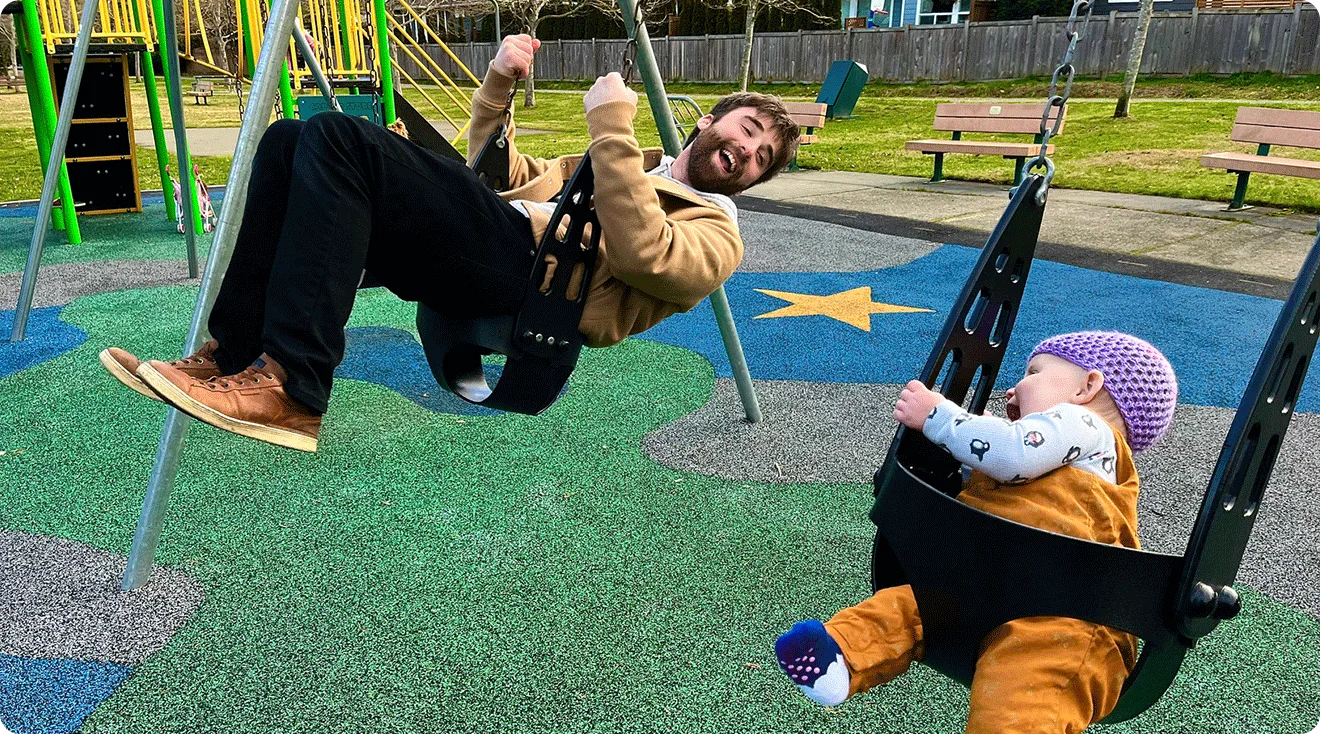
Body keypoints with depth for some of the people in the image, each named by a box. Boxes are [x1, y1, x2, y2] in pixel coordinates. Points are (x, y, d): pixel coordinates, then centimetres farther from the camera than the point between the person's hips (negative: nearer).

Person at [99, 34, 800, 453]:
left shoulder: (715, 235, 9)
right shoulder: (628, 171, 34)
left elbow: (638, 252, -16)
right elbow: (491, 166, 33)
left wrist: (614, 125, -13)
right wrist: (499, 82, 18)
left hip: (526, 273, -8)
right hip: (488, 236, 8)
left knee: (336, 139, -24)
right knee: (290, 140, -5)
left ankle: (290, 393, -29)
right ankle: (230, 356, -10)